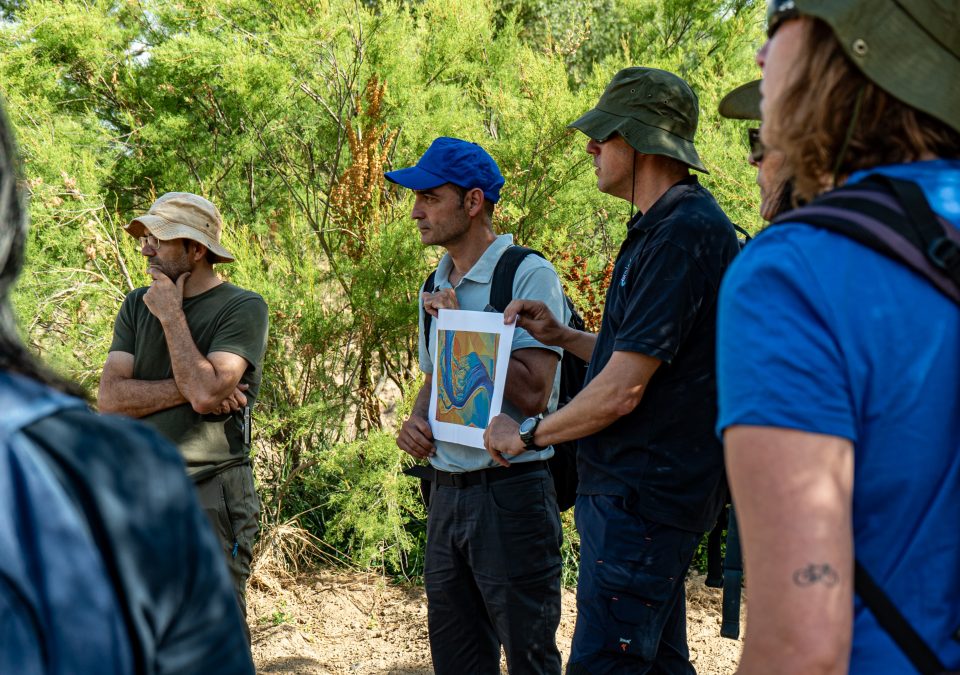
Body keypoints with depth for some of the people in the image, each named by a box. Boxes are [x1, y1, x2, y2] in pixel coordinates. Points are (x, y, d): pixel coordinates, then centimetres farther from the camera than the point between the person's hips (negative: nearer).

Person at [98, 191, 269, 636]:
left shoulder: (243, 308, -6)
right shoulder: (137, 305, 11)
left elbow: (205, 393, -20)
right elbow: (110, 399, 0)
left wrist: (171, 316, -10)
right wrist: (189, 387, -11)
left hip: (210, 495, -5)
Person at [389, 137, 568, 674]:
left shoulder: (529, 276, -12)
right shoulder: (440, 285, 13)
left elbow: (532, 393, -21)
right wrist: (416, 422, 2)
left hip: (511, 492, -8)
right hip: (447, 490, 8)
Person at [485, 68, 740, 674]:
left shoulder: (684, 235, -20)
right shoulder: (664, 227, 15)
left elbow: (621, 392, -22)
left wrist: (527, 435, -7)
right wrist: (565, 337, 12)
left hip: (643, 498, -11)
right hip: (644, 488, 11)